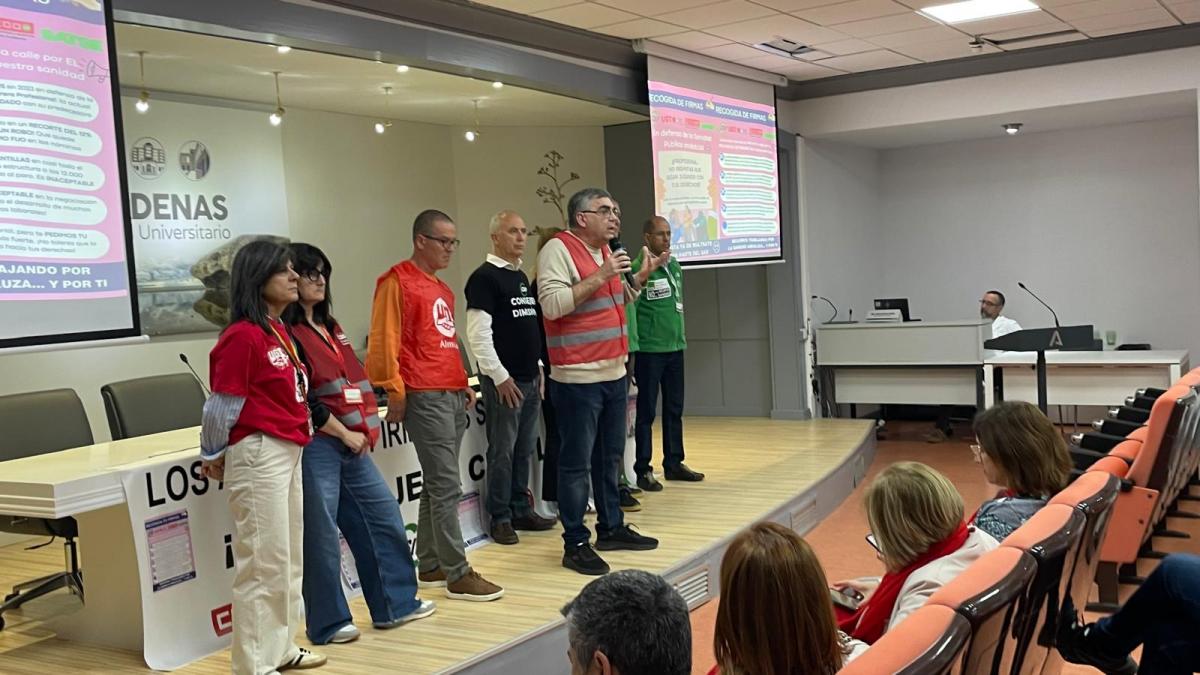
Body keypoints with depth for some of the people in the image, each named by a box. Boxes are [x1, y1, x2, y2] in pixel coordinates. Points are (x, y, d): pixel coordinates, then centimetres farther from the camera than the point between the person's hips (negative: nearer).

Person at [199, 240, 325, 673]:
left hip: (289, 452, 9)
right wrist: (212, 456, -1)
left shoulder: (280, 332, 11)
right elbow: (223, 405, -11)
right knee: (264, 561, -3)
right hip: (259, 454, -9)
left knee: (289, 557, 16)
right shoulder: (242, 336, -16)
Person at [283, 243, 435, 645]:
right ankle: (328, 624, 12)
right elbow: (302, 399, -16)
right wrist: (345, 433, -11)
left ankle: (395, 604, 22)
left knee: (385, 517, 12)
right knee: (321, 536, 0)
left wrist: (365, 427, 6)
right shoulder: (287, 334, -11)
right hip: (316, 446, -9)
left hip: (352, 442, 9)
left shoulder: (329, 327, 17)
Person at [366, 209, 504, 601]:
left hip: (454, 395, 9)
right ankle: (458, 575, -4)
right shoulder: (397, 282, -7)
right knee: (446, 485, -8)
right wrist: (395, 392, -13)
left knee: (436, 484, 12)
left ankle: (430, 568, 20)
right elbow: (384, 341, -12)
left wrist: (463, 383, 18)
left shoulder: (442, 288, 20)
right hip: (424, 397, -9)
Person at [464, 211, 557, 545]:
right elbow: (478, 335, -16)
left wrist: (538, 367, 17)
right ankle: (500, 518, 8)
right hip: (504, 381, -8)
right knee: (502, 452, -1)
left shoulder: (521, 277, 16)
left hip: (530, 379, 8)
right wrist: (500, 376, -17)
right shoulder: (484, 278, -10)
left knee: (525, 449, 13)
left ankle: (521, 510, 23)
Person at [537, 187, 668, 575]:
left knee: (611, 457, 17)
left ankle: (611, 528, 29)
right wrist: (601, 276, -22)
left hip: (613, 372, 9)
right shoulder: (558, 250, -11)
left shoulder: (605, 251, 15)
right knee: (576, 464, -3)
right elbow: (552, 304, -23)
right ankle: (575, 545, 5)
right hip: (578, 378, -9)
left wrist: (640, 278, 11)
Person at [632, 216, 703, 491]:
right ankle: (643, 470, 8)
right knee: (646, 411, 0)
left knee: (674, 409, 14)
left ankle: (674, 463, 25)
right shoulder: (639, 268, -12)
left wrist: (681, 335, 18)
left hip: (675, 348, 7)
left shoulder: (675, 266, 11)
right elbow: (630, 310, -15)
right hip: (649, 350, -7)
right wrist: (631, 351, -17)